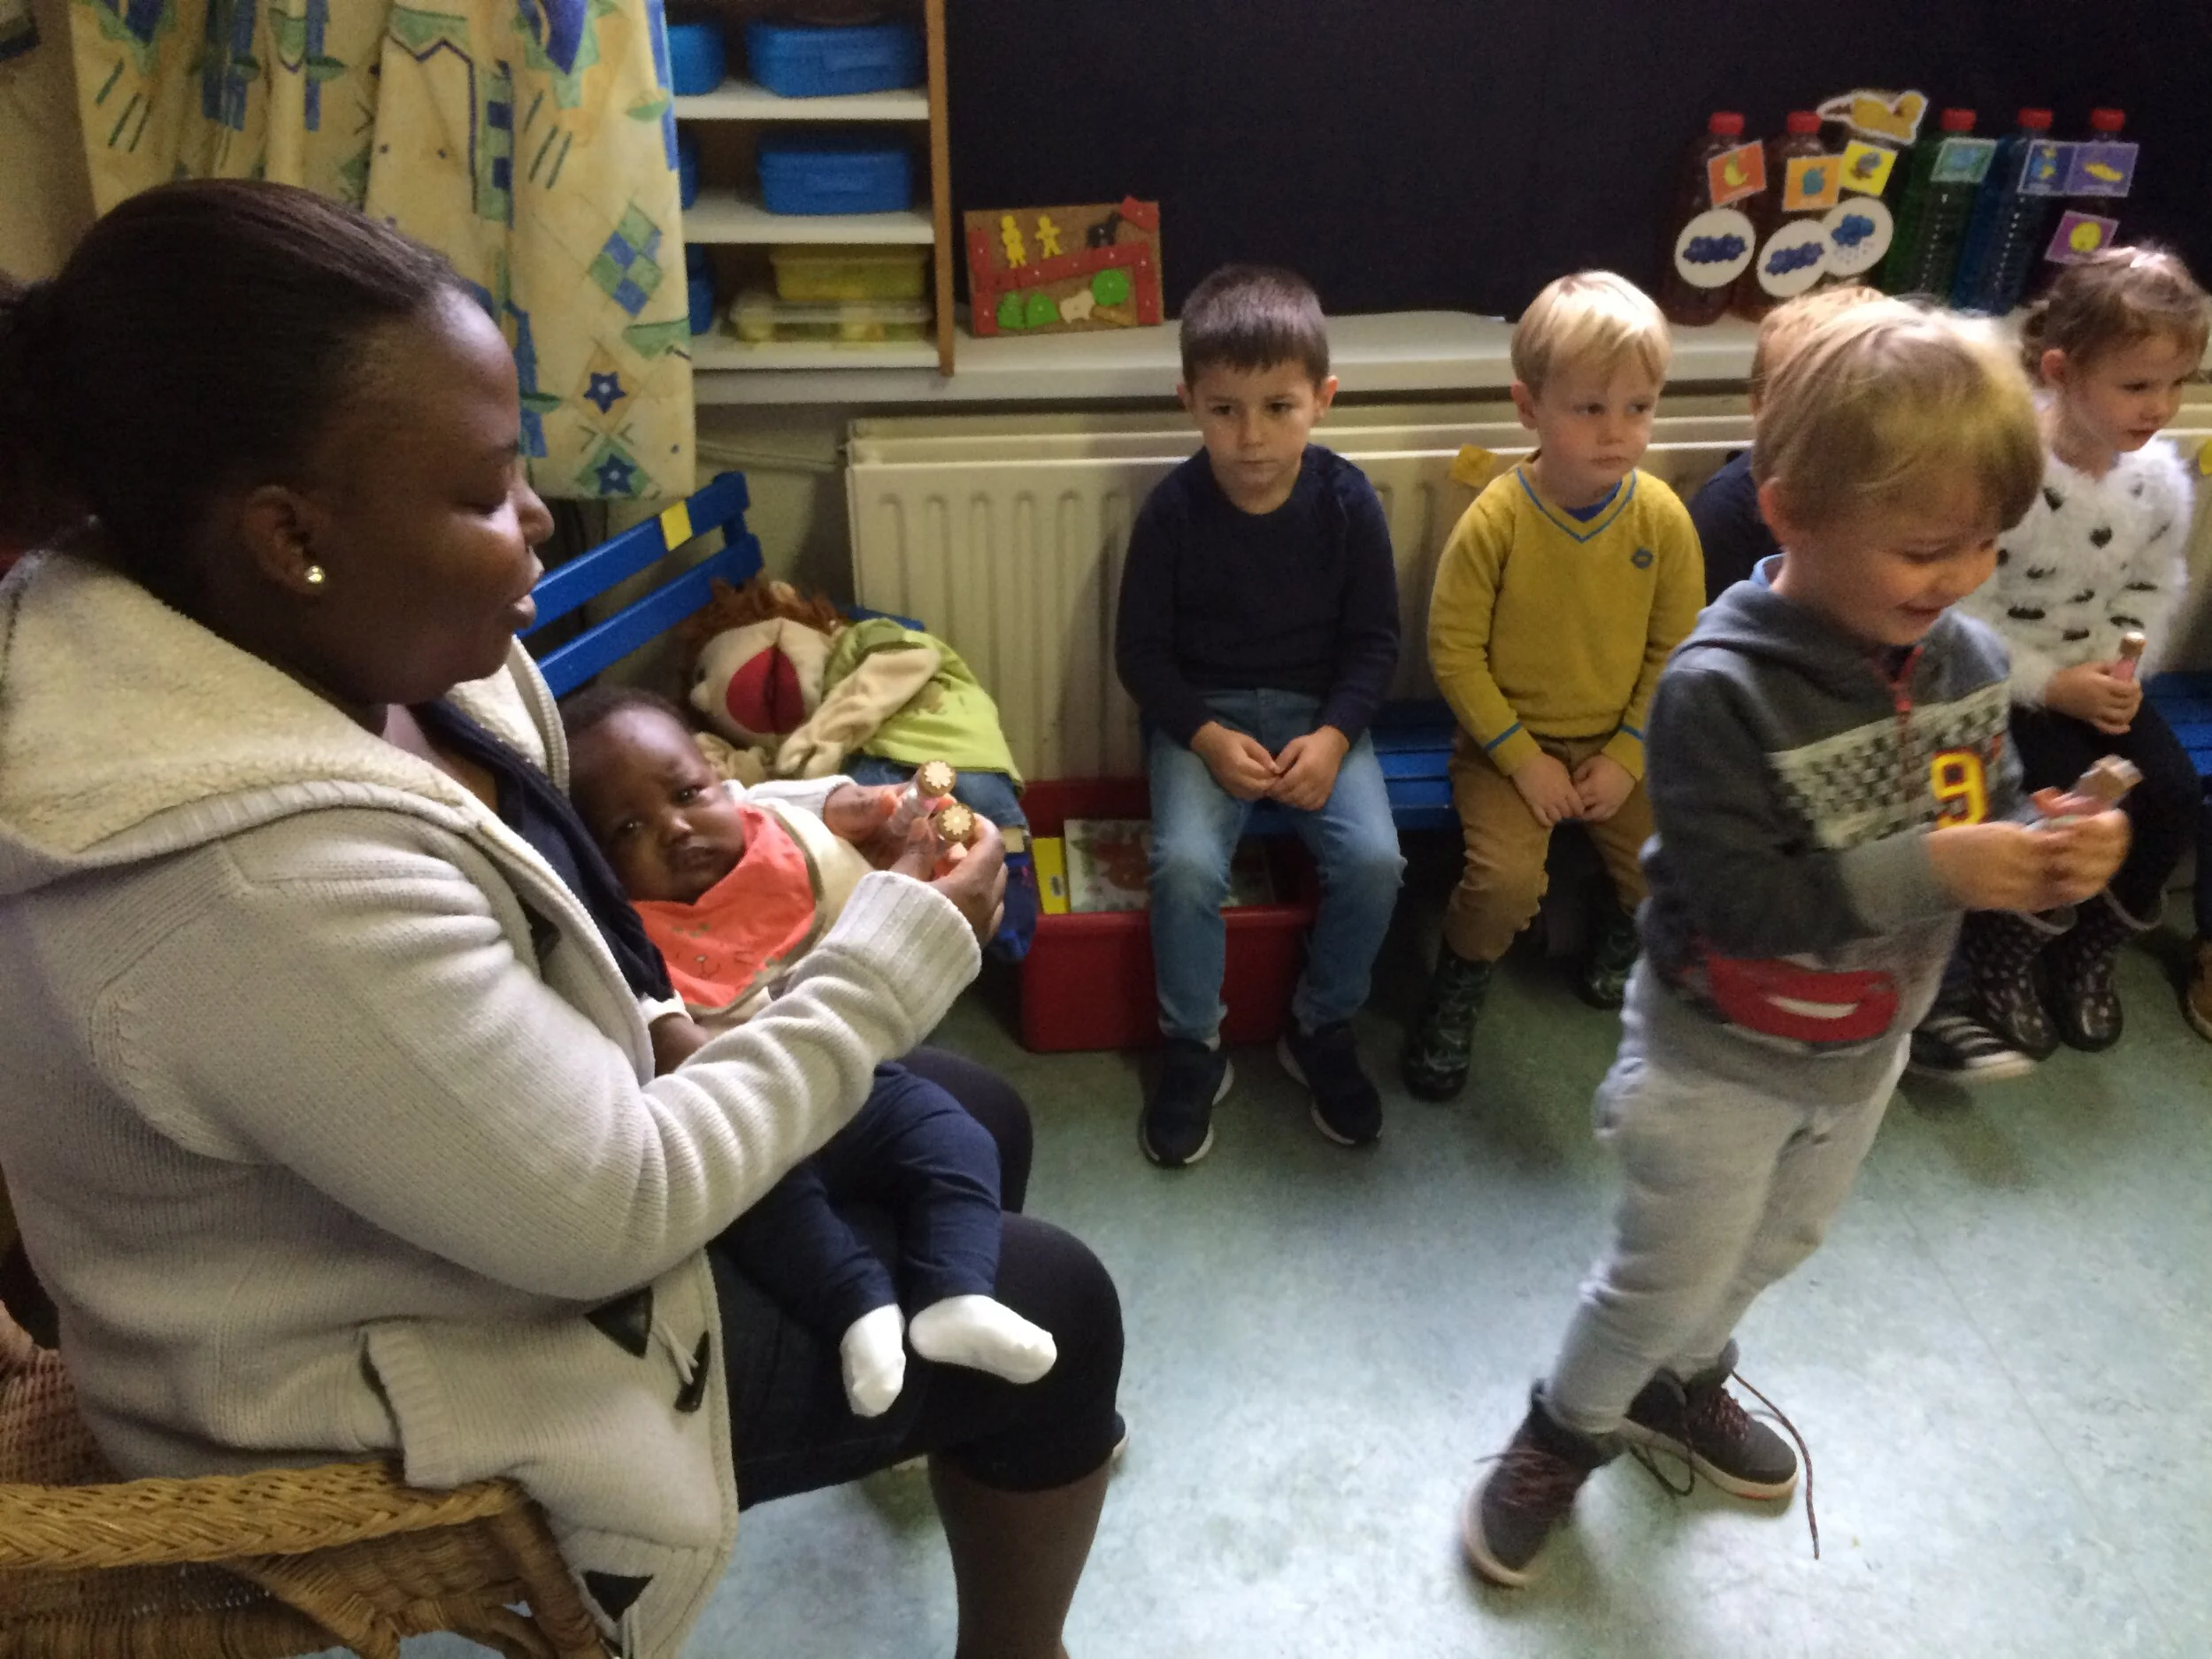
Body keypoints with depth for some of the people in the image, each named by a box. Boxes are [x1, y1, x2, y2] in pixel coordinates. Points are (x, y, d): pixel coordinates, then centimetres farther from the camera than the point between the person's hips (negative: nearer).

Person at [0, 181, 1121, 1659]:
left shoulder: (280, 634, -10)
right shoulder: (272, 876, -39)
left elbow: (542, 846, 7)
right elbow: (617, 1214, -29)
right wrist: (898, 952, -20)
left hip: (481, 1146, 8)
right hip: (407, 1386, -8)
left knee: (972, 1124, 18)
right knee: (1050, 1309, 1)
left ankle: (934, 1430, 48)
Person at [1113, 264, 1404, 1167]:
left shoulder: (1347, 500, -7)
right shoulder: (1173, 508, -9)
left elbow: (1374, 641, 0)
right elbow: (1141, 650, -3)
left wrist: (1333, 736, -15)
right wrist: (1208, 737, -17)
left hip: (1320, 711, 1)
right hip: (1204, 714, -1)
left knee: (1374, 859, -22)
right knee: (1186, 863, -27)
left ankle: (1322, 1027, 5)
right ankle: (1192, 1049, -3)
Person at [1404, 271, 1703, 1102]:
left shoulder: (1662, 518, -9)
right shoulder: (1494, 521, -17)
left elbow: (1675, 651, -1)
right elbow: (1454, 652, -13)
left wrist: (1626, 757, -8)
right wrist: (1523, 759, -14)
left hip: (1620, 744, 3)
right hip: (1508, 743, -3)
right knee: (1505, 881, -23)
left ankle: (1624, 932, 27)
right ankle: (1459, 986, 8)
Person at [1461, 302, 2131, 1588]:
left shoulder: (1968, 660, -9)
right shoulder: (1724, 689, -30)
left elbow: (1983, 819, 1)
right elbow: (1732, 900, -32)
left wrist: (2048, 851, -21)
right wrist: (1925, 872, -36)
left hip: (1867, 1046, 7)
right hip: (1724, 1053, -6)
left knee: (1777, 1245, 28)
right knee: (1669, 1274, 11)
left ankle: (1680, 1382, 56)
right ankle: (1566, 1432, 39)